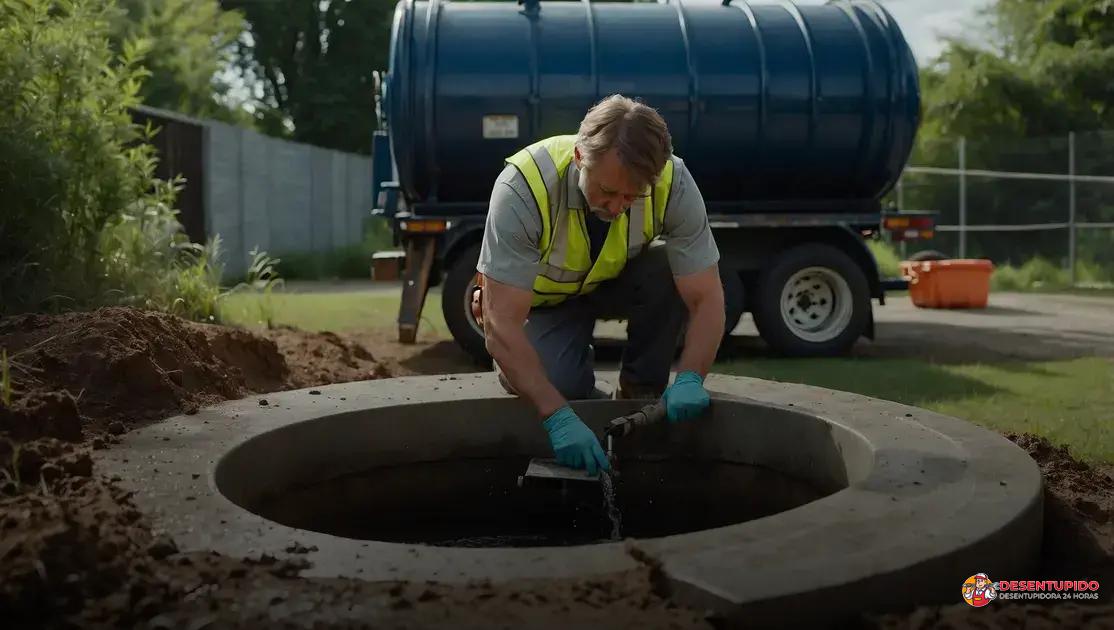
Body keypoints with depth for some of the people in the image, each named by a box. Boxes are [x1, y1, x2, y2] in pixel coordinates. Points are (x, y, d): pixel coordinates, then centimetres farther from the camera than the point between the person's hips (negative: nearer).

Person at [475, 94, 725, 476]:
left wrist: (690, 379, -43)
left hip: (618, 282, 2)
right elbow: (500, 324, -38)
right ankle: (516, 367, 8)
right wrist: (558, 417, -46)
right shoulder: (523, 187, -36)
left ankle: (641, 394, -7)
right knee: (559, 385, -29)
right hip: (544, 296, -2)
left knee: (672, 273, -30)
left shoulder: (673, 182, -30)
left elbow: (706, 298, -25)